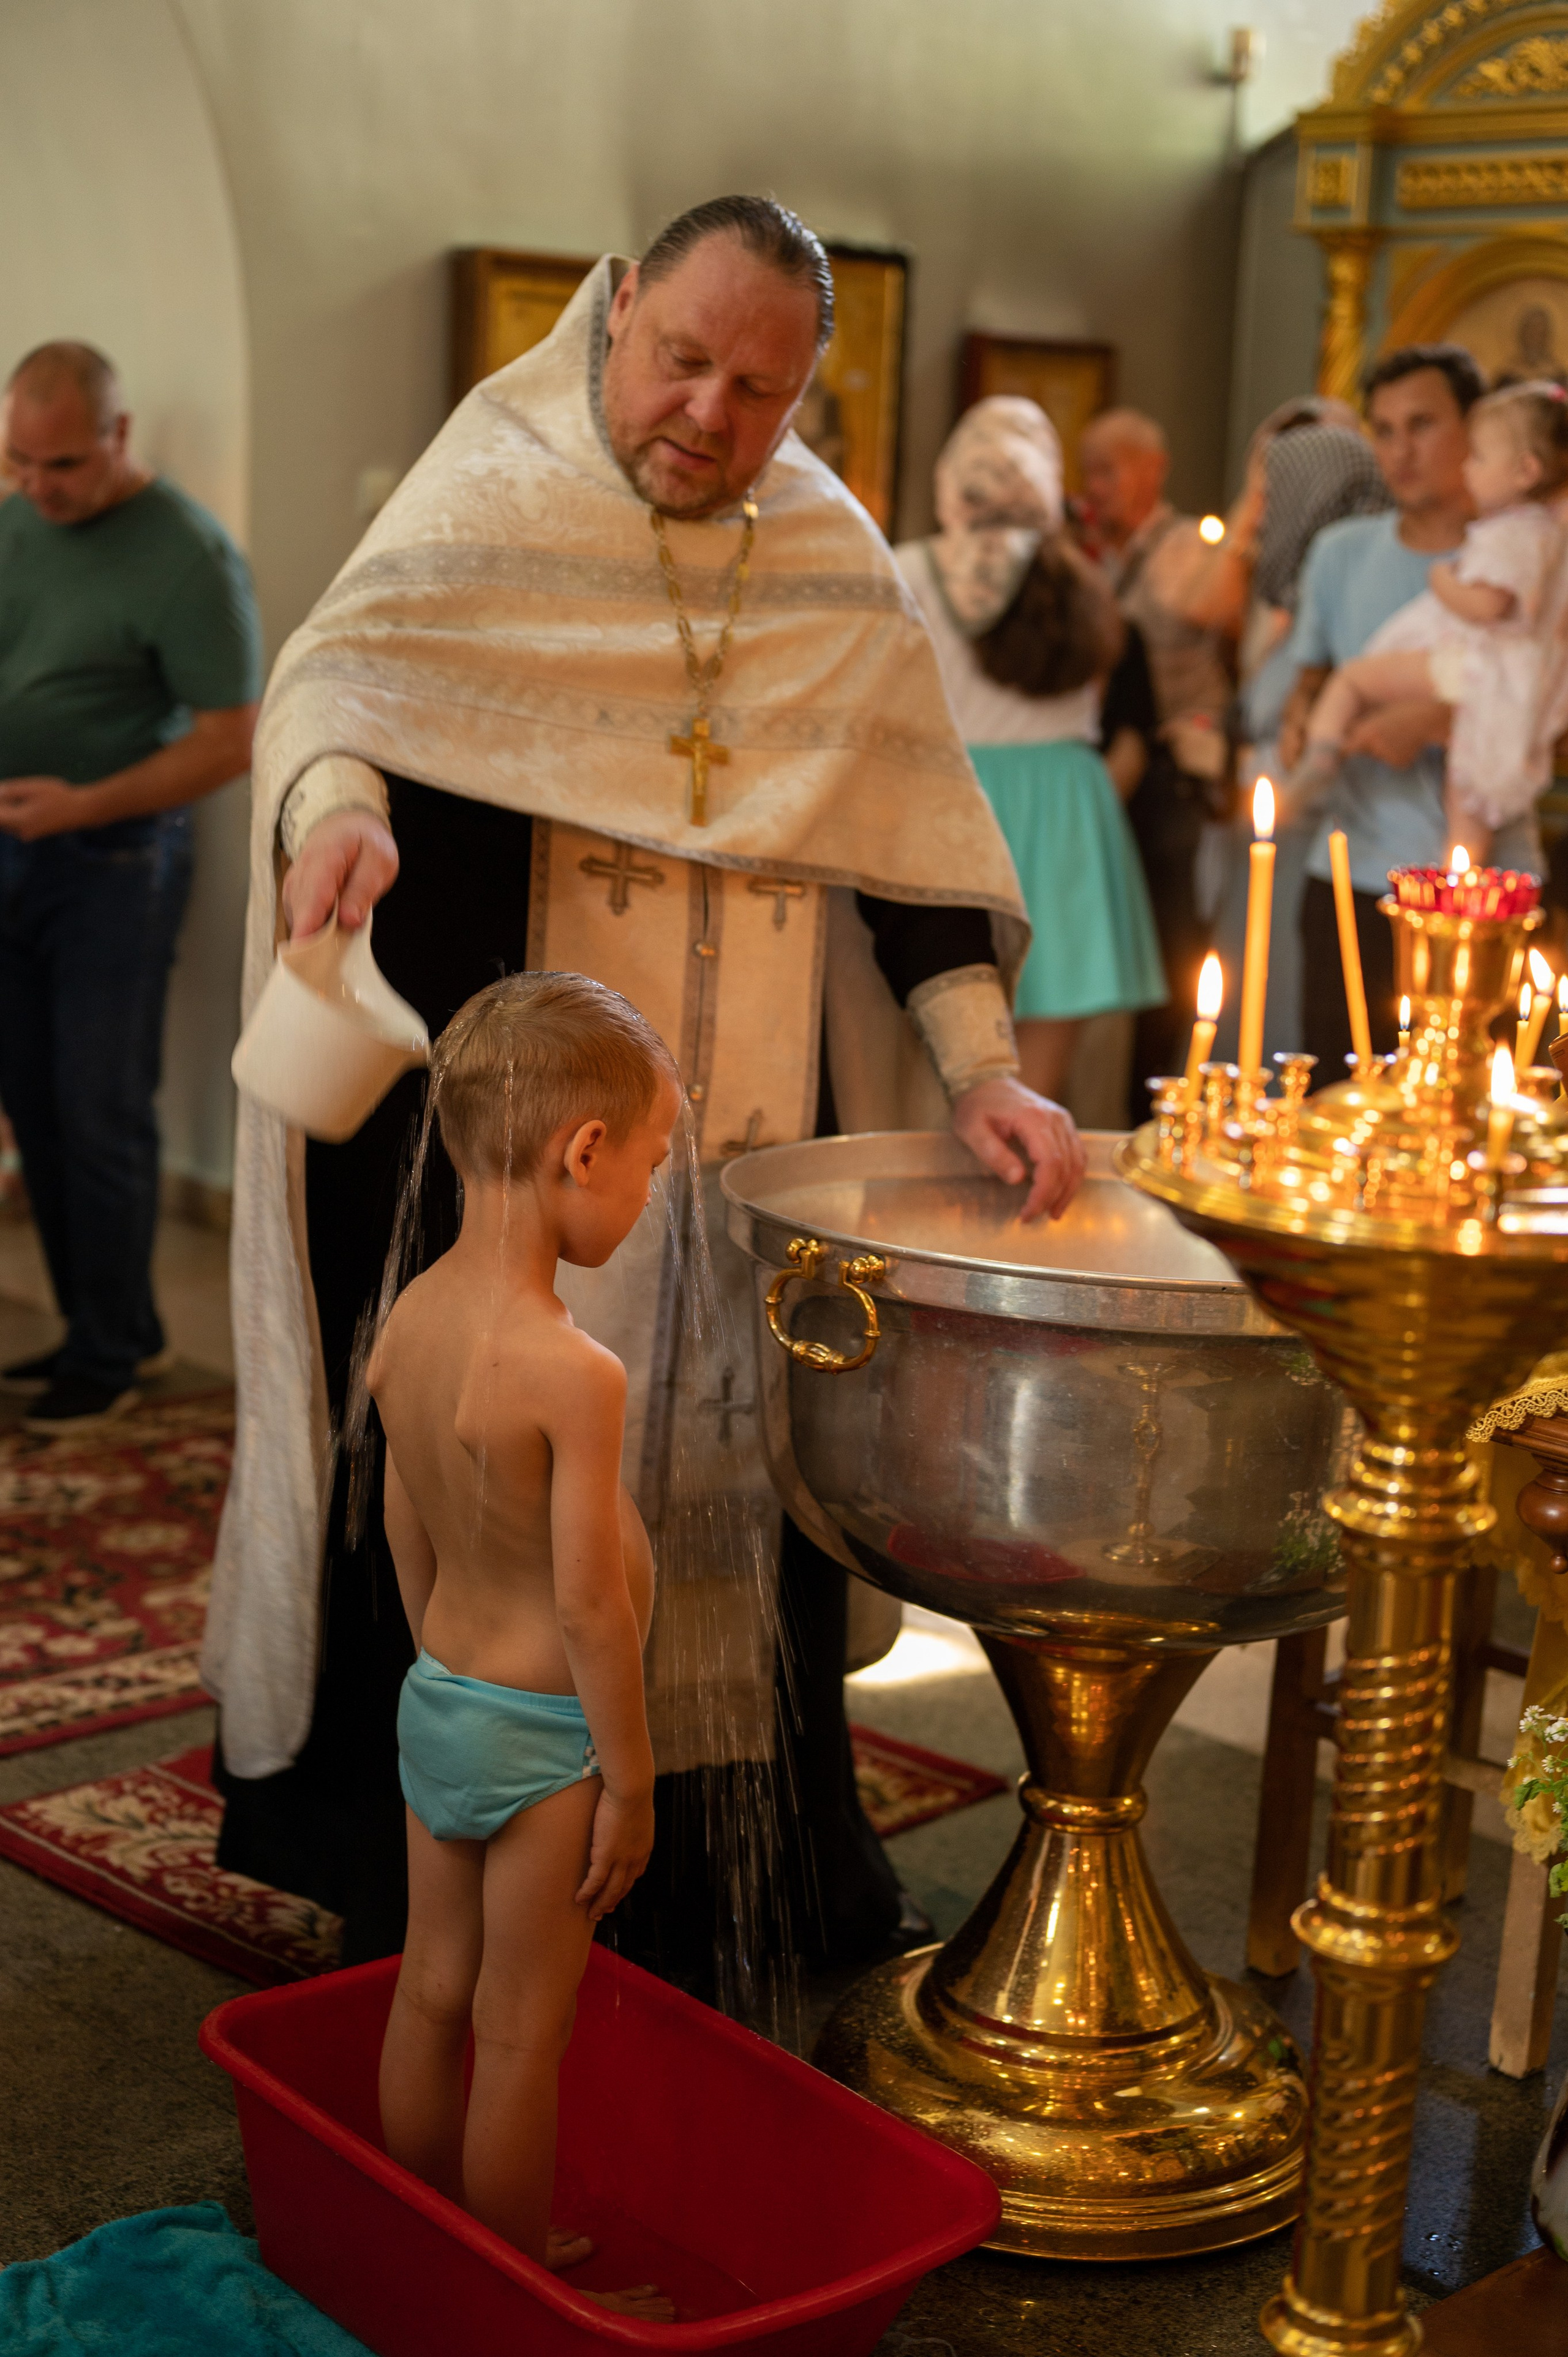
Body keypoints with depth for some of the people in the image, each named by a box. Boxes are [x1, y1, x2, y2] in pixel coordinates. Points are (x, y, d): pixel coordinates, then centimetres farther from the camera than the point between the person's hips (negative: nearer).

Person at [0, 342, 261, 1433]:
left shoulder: (187, 556, -16)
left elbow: (230, 741, -17)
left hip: (114, 864, -7)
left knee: (100, 1116, -1)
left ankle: (110, 1356, 13)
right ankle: (108, 1327, 25)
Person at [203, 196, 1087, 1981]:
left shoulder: (839, 569, 8)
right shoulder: (489, 503, -1)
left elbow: (914, 836, 7)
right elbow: (327, 686, -5)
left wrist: (980, 1070, -3)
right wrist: (336, 801, -29)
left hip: (757, 1142, 3)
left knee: (735, 1473, 7)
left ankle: (736, 1877, 23)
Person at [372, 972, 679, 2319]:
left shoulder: (406, 1324, -4)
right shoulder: (575, 1375, -28)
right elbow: (590, 1603, -23)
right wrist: (631, 1780, -11)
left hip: (436, 1700, 8)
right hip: (544, 1735, -8)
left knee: (433, 1991, 20)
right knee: (522, 2031, 8)